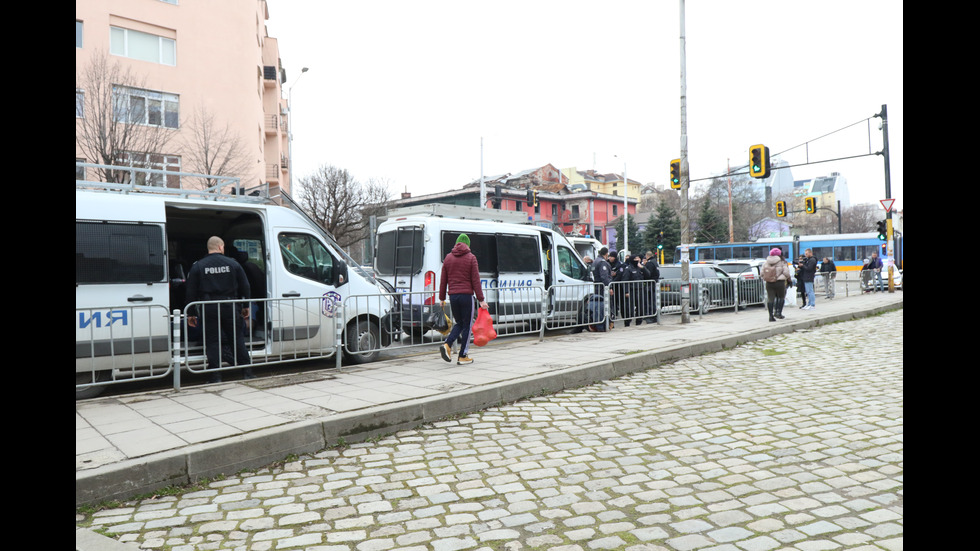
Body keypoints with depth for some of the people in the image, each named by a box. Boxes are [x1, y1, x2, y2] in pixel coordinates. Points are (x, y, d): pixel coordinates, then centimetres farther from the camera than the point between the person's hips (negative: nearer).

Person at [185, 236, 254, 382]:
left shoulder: (198, 266, 1)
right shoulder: (233, 264, 3)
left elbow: (191, 292, 1)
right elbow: (245, 287, 6)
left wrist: (191, 314, 7)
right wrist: (246, 306, 16)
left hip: (209, 309, -1)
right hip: (229, 306, 1)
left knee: (212, 341, 4)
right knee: (237, 339, 9)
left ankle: (216, 375, 2)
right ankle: (247, 371, 11)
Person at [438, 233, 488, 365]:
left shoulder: (448, 258, 9)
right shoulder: (471, 258, -3)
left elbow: (443, 280, 11)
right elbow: (475, 280, -6)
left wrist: (442, 298, 18)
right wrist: (481, 300, -4)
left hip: (453, 296, 4)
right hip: (466, 295, -4)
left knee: (459, 323, 18)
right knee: (466, 325, 4)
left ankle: (447, 345, -5)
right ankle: (462, 357, 6)